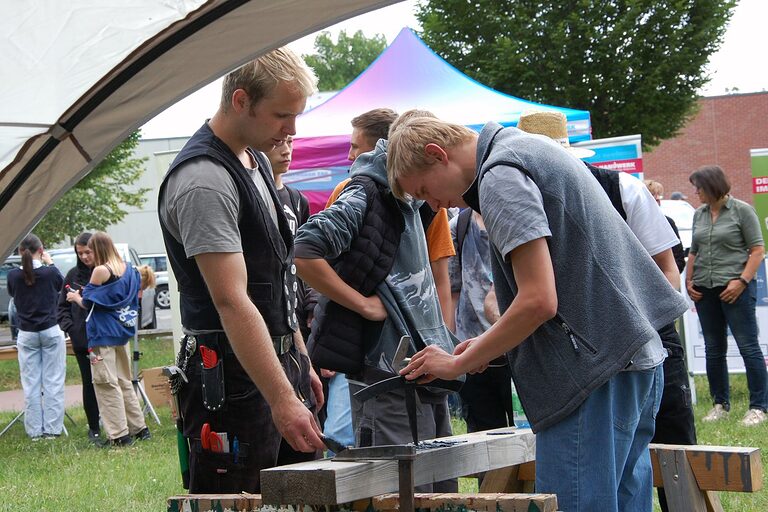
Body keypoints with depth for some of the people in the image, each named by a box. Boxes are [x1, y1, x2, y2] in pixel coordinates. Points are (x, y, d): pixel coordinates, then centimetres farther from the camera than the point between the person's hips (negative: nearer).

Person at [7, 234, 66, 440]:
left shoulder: (13, 275, -6)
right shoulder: (49, 272, -11)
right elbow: (61, 284, 10)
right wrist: (50, 264, 16)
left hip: (26, 334, 2)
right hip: (51, 332, -2)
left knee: (31, 384, 6)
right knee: (53, 381, 4)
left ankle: (35, 430, 7)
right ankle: (52, 429, 4)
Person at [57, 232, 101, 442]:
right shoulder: (73, 275, 6)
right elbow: (62, 306, 11)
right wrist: (69, 327, -1)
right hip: (82, 340, 2)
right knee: (89, 383, 7)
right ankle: (93, 428, 17)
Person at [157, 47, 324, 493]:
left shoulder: (256, 160, 13)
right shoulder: (204, 180, -18)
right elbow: (232, 302, -25)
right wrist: (282, 400, -29)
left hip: (281, 361, 10)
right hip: (233, 377, -10)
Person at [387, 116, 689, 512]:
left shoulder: (501, 176, -12)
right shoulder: (532, 147, 19)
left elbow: (539, 300, -20)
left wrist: (458, 363, -8)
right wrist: (491, 346, 16)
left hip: (596, 367, -10)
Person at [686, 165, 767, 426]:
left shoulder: (742, 210, -4)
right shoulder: (699, 214, 13)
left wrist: (742, 281, -16)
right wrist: (689, 280, 9)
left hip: (735, 288, -6)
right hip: (705, 289, 6)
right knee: (713, 349, 10)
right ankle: (720, 404, 19)